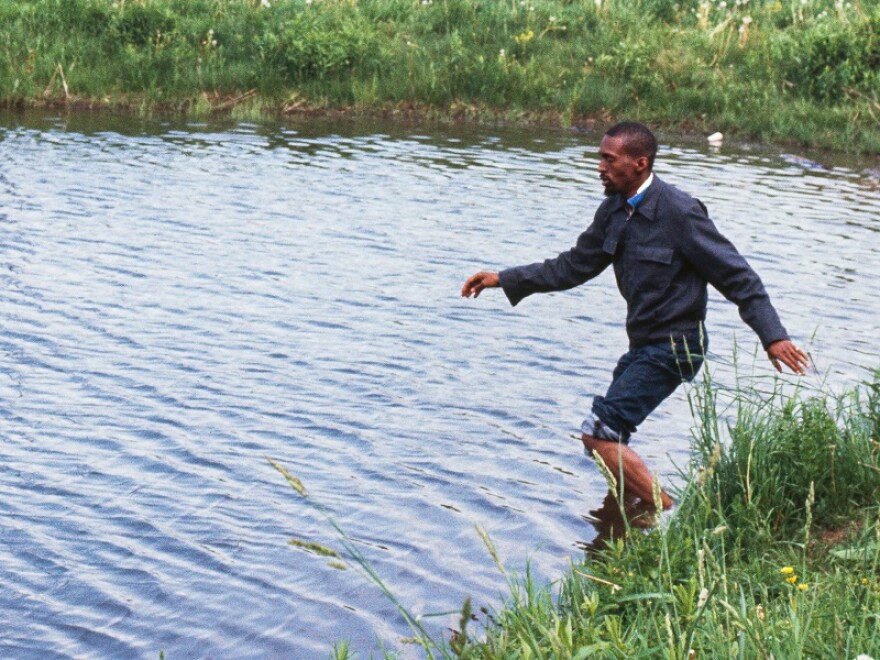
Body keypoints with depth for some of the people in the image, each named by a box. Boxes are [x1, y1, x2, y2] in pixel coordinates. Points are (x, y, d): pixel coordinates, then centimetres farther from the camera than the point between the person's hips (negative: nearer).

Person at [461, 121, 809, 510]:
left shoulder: (680, 212, -19)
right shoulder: (615, 210, 6)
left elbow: (736, 276, -17)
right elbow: (573, 267, 14)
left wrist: (773, 335, -22)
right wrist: (504, 280, 8)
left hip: (673, 347, -9)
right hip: (643, 345, 9)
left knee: (599, 434, -17)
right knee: (607, 438, 15)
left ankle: (674, 517, -9)